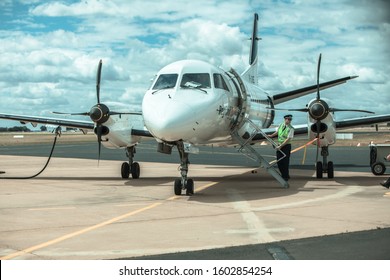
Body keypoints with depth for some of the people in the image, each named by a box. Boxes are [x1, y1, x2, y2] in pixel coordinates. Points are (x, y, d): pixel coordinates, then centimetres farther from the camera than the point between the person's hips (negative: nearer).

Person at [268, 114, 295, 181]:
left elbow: (288, 139, -19)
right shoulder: (281, 125, 5)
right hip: (279, 145, 6)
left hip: (286, 146, -6)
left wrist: (281, 146, -23)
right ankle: (283, 175, 26)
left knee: (285, 162, -1)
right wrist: (271, 135, 15)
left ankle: (286, 177, 13)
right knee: (279, 162, 9)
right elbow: (277, 132, 26)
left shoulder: (291, 129, -13)